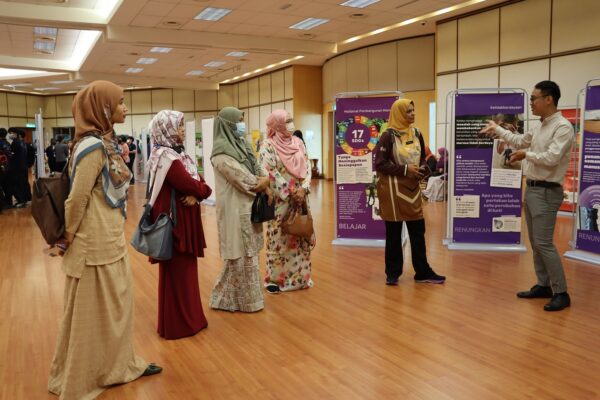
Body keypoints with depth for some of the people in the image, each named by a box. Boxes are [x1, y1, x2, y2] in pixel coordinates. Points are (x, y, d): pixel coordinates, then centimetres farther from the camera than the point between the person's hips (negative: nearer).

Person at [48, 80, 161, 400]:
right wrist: (67, 239, -9)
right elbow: (77, 199, -19)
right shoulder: (93, 147, -21)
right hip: (95, 244, -9)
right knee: (92, 312, 6)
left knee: (117, 304, 19)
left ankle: (119, 364, 36)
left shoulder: (104, 143, 8)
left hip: (110, 240, 9)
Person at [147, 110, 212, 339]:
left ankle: (187, 317, 29)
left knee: (185, 270, 16)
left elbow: (196, 183, 7)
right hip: (174, 220, -9)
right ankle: (177, 324, 14)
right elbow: (191, 186, -23)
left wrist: (196, 195, -13)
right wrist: (202, 190, -3)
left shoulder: (177, 153, 11)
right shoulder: (165, 157, -18)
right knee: (176, 273, 1)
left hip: (185, 219, 9)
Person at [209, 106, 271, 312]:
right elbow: (248, 182, -21)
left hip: (248, 208, 9)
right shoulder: (222, 153, -17)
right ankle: (244, 299, 17)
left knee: (247, 254, 15)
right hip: (236, 210, -9)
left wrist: (265, 186, -9)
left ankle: (226, 296, 28)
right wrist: (265, 181, -4)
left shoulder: (241, 145, 11)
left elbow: (259, 171, 11)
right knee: (241, 256, 2)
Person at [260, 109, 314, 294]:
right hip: (280, 201, -5)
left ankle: (300, 276, 22)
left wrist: (303, 189, -10)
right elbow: (271, 174, -14)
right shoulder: (268, 146, -7)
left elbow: (306, 167, 6)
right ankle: (274, 278, 13)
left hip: (300, 199, 5)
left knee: (301, 238, 10)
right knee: (278, 239, 1)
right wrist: (290, 193, -15)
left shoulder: (298, 143, 10)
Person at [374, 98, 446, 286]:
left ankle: (423, 272, 19)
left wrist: (422, 169, -3)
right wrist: (405, 170, -17)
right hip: (393, 190, -5)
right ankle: (392, 273, 18)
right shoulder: (388, 136, -9)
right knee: (393, 233, 4)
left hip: (413, 189, 6)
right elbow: (380, 164, -12)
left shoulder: (417, 134, 8)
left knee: (418, 232, 8)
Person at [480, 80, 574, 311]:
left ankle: (561, 293, -2)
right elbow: (520, 141, 28)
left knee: (543, 243, -11)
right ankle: (543, 286, 22)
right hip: (532, 189, 9)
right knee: (535, 242, 13)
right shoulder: (540, 128, 13)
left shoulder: (563, 127, -15)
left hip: (547, 192, -9)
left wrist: (526, 154, -9)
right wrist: (497, 129, 30)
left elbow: (552, 158, -24)